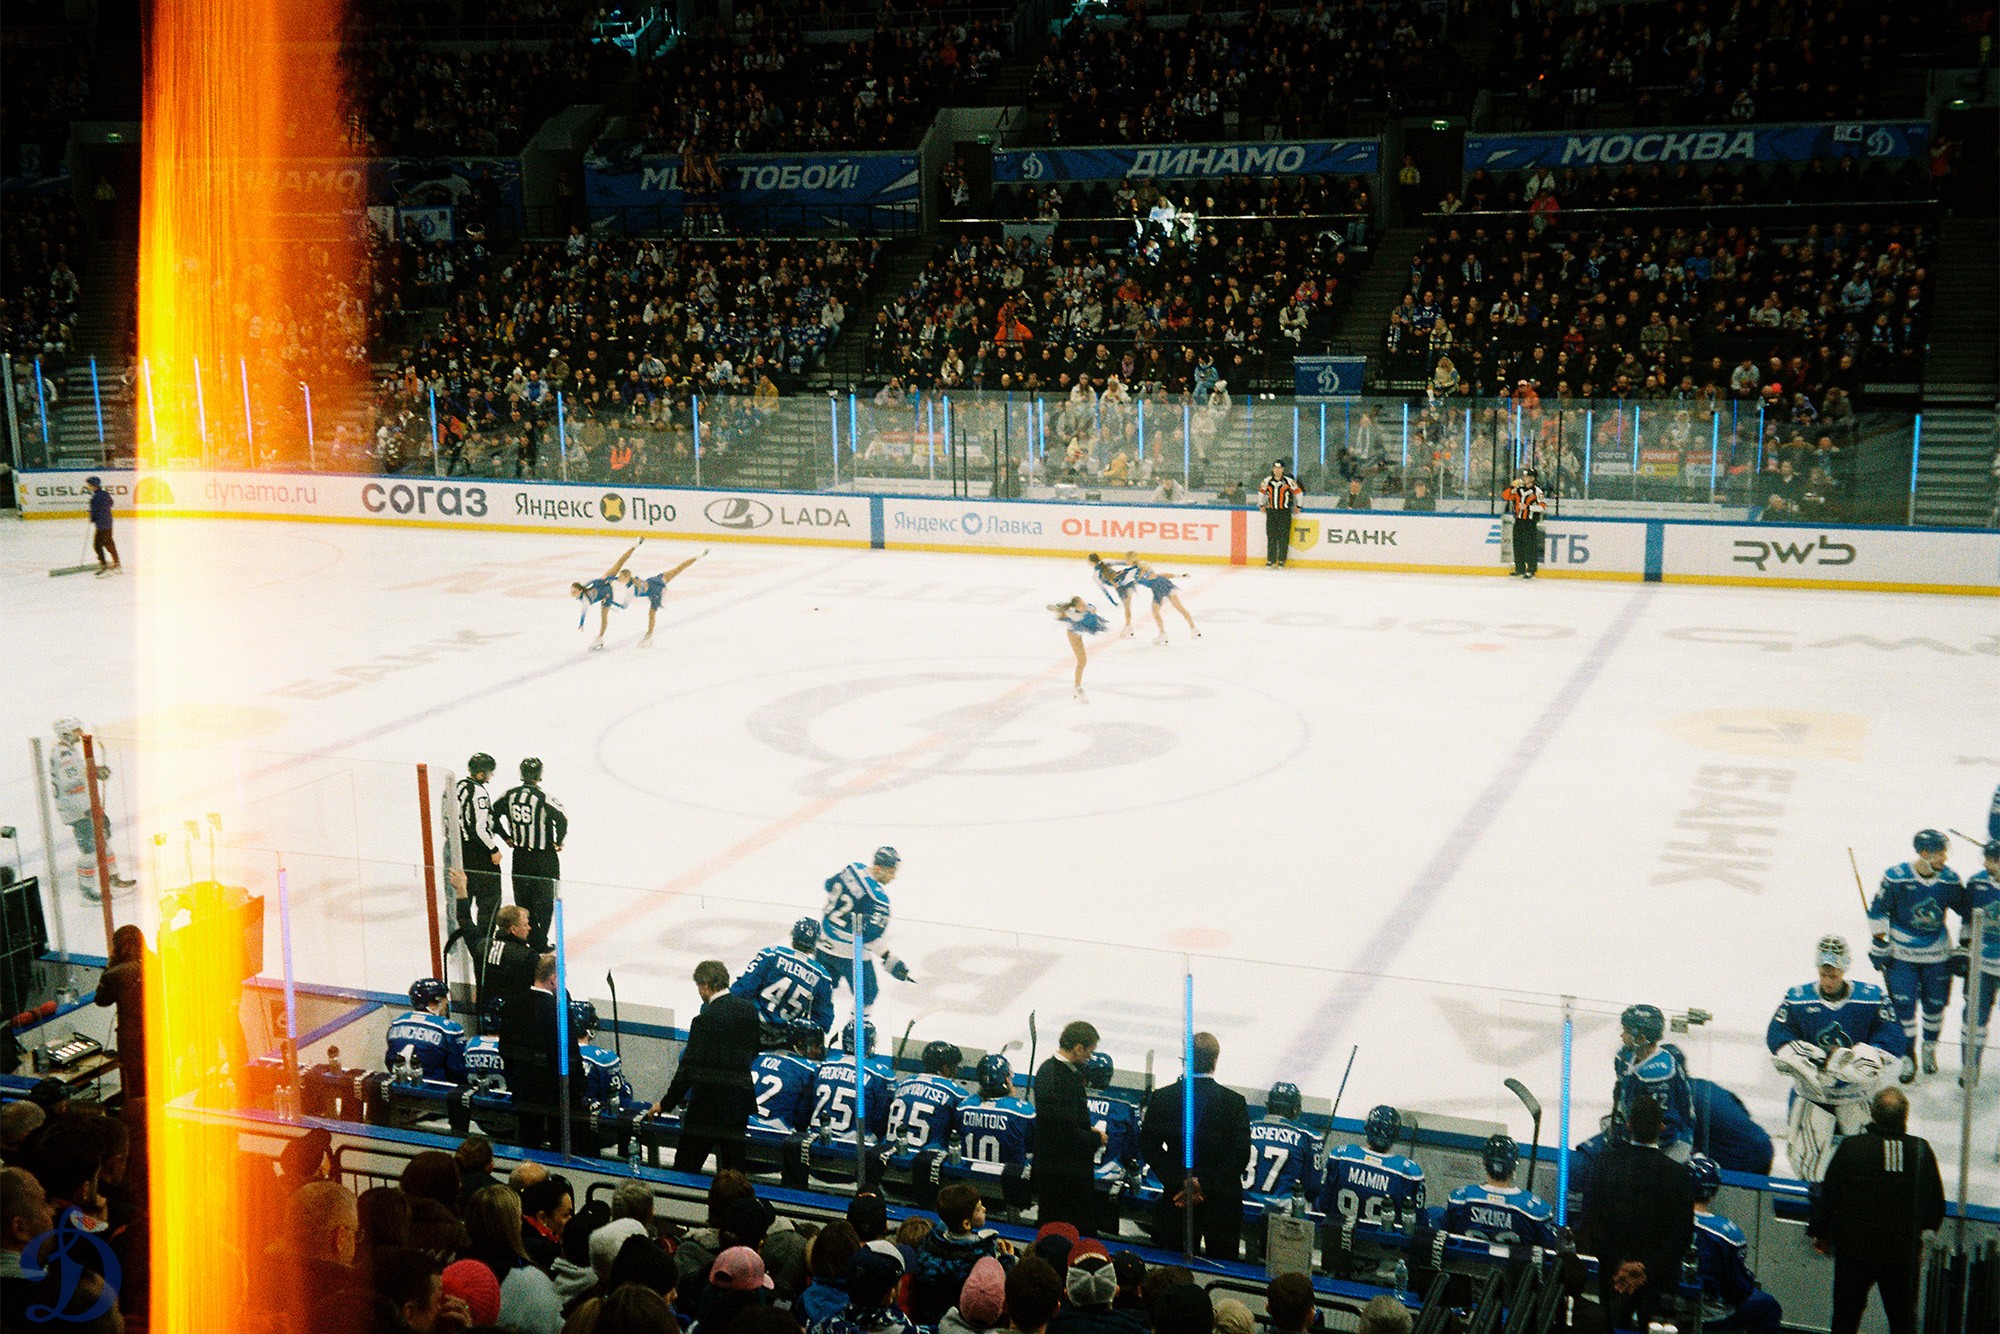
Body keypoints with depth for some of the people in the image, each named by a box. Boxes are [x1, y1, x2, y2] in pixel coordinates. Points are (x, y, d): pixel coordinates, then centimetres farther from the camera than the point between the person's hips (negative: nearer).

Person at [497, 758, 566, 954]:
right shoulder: (544, 798, -19)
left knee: (523, 900, 16)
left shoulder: (509, 795, -4)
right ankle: (540, 943, 11)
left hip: (519, 856, 4)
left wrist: (507, 837, 17)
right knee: (544, 901, 9)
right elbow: (562, 820, -25)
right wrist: (558, 842, -7)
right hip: (544, 858, -4)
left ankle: (530, 940, 21)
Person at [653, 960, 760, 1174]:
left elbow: (689, 1068, -15)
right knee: (733, 1169, 14)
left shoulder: (705, 1019, -16)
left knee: (686, 1165, 1)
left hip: (709, 1102, -6)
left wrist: (666, 1103, -7)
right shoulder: (749, 1009, 3)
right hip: (740, 1101, 7)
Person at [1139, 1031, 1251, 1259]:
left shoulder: (1162, 1097, -4)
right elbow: (1241, 1155, -12)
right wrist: (1203, 1184, -10)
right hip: (1222, 1204, -1)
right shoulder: (1234, 1102, -9)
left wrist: (1183, 1182, -7)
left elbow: (1148, 1147, -5)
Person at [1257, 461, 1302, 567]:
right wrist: (1261, 505, 22)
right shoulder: (1267, 481, 4)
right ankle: (1270, 560, 9)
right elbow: (1262, 492, 22)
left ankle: (1282, 560, 4)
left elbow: (1298, 492, 7)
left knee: (1283, 537, -2)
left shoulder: (1289, 481, -5)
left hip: (1285, 512, -3)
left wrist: (1298, 505, 9)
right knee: (1271, 536, 3)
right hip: (1271, 512, 3)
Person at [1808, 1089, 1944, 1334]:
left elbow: (1828, 1195, -8)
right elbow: (1936, 1204, 1)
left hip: (1855, 1249, -2)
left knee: (1847, 1314, 12)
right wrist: (1922, 1232, 20)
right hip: (1904, 1252, 2)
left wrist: (1819, 1233, 7)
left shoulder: (1851, 1147, -15)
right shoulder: (1921, 1151, -9)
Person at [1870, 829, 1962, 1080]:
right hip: (1902, 953, -2)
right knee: (1903, 1005, -3)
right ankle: (1908, 1059, 13)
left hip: (1937, 955, 3)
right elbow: (1877, 911, -7)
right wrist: (1880, 944, -6)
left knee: (1935, 1003, 11)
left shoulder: (1950, 879, -9)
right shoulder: (1895, 877, -18)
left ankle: (1930, 1049, 37)